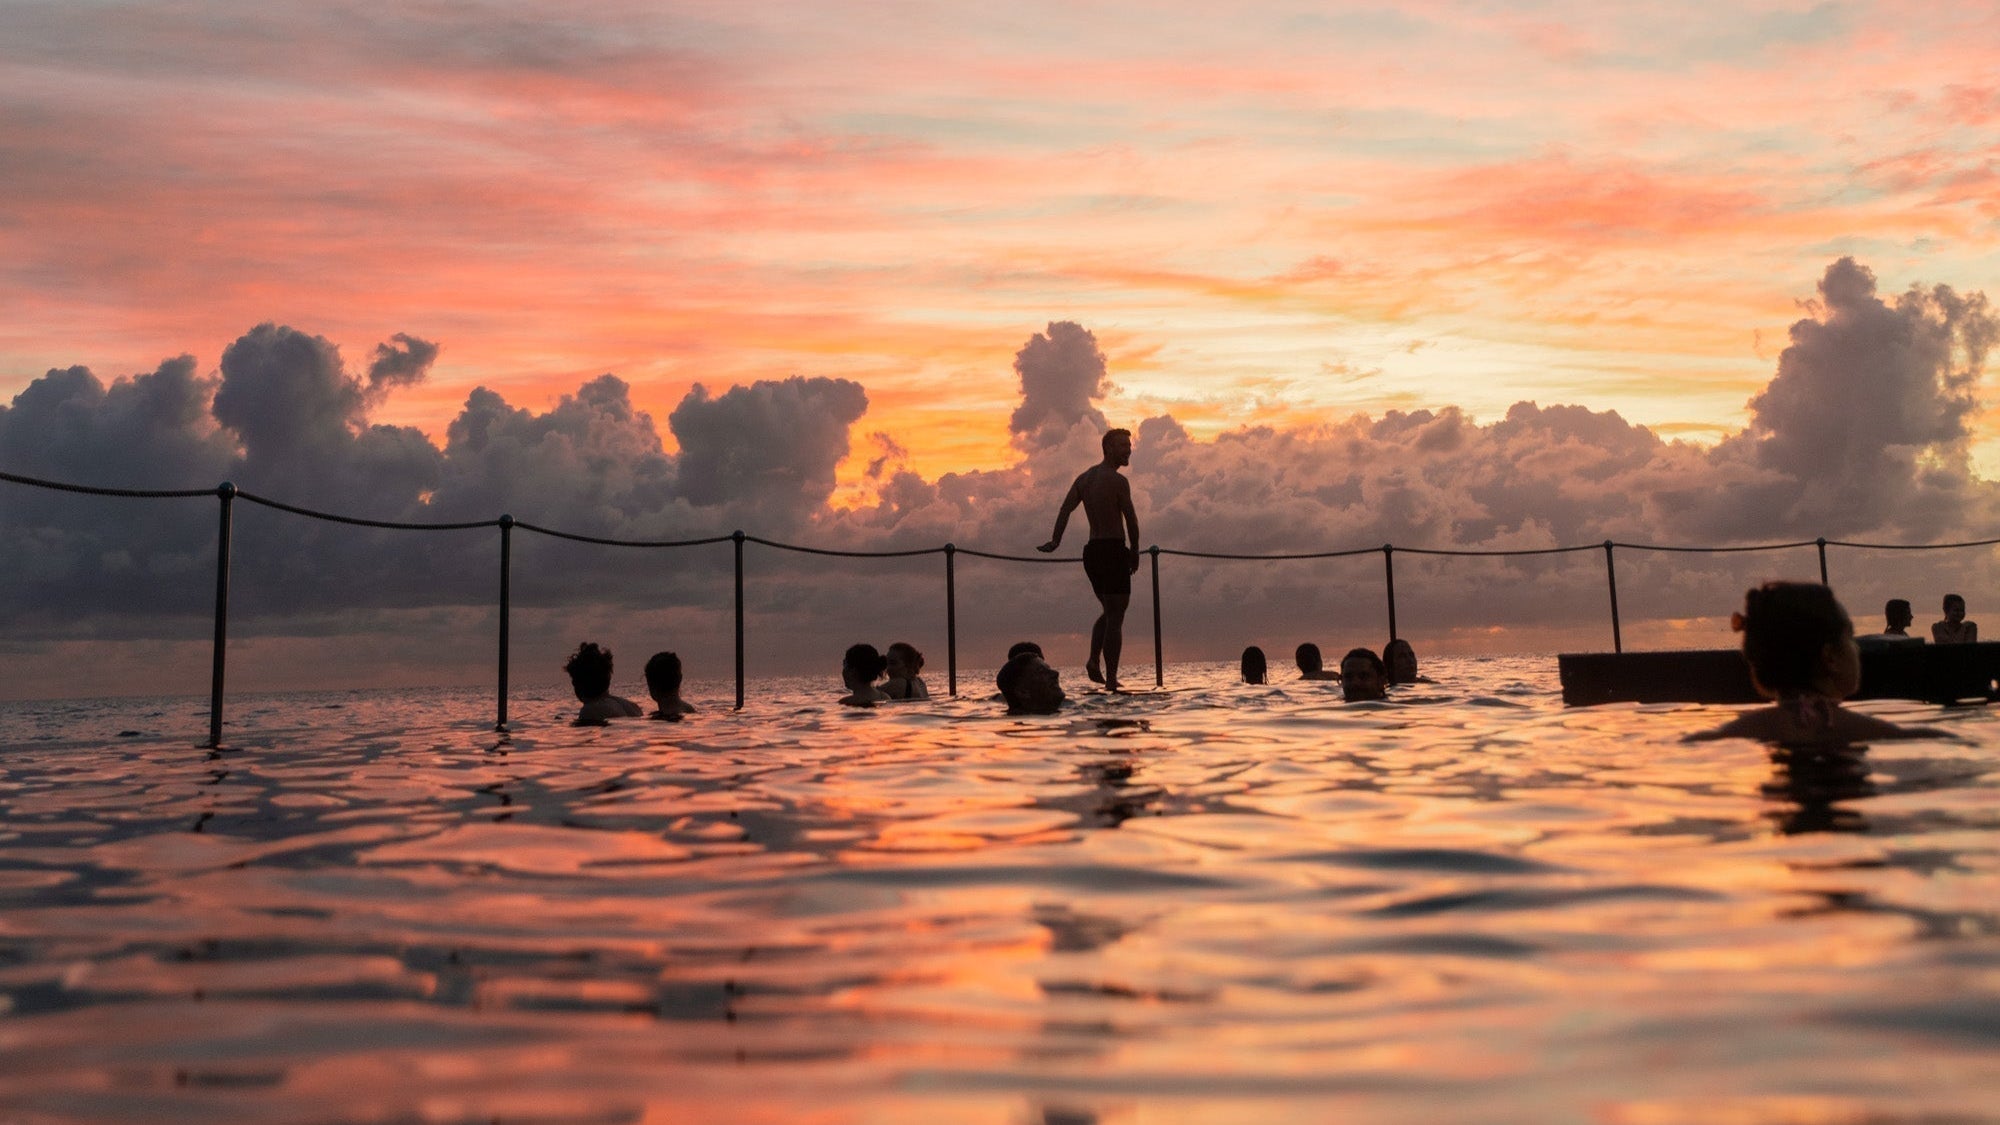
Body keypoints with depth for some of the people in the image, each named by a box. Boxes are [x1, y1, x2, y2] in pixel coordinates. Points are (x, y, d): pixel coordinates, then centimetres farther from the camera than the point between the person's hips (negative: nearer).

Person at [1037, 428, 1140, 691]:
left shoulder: (1084, 477, 13)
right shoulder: (1118, 481, -9)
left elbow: (1065, 509, 3)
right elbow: (1131, 519, -11)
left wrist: (1055, 541, -3)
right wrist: (1135, 552, 0)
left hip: (1091, 551, 7)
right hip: (1113, 550, -7)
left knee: (1109, 612, 20)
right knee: (1115, 617, -2)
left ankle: (1093, 660, 2)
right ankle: (1111, 678, -4)